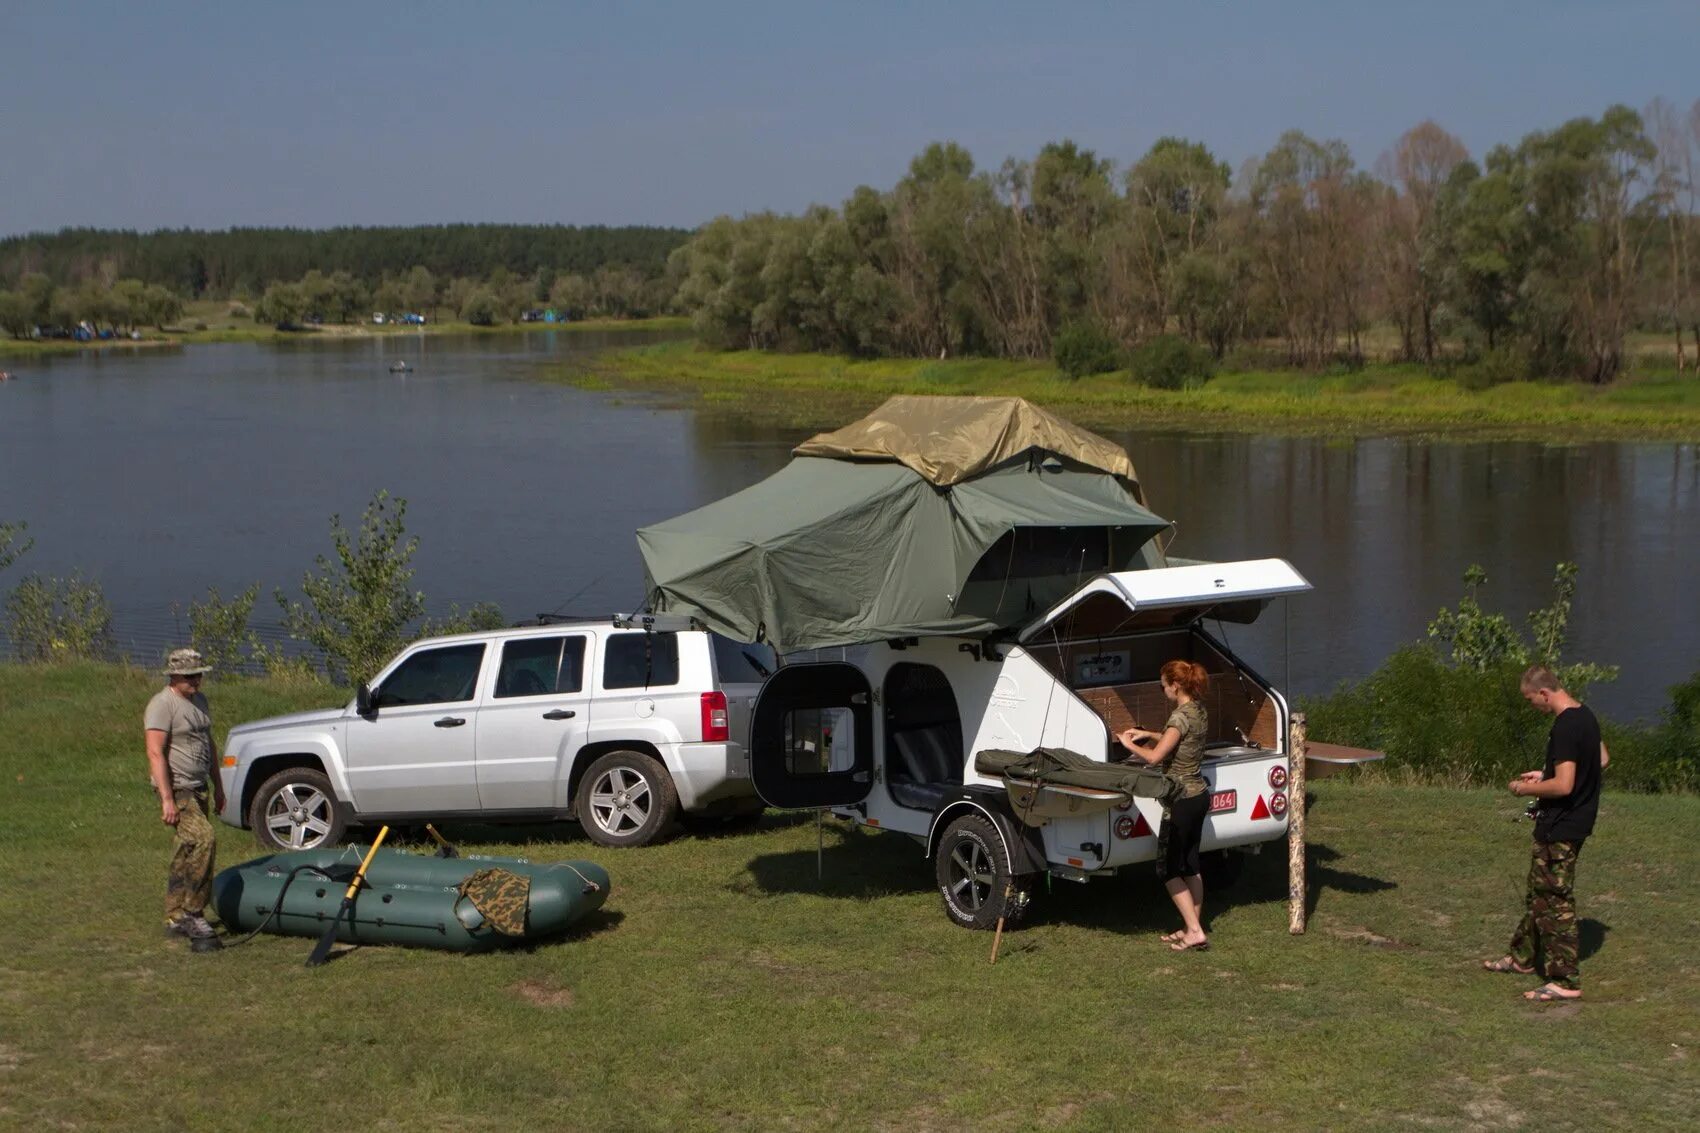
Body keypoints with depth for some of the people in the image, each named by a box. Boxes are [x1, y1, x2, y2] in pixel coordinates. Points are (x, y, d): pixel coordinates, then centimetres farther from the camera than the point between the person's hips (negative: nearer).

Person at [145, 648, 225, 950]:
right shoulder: (162, 705, -13)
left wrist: (218, 786, 22)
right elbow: (155, 754, -18)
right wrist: (167, 799, -23)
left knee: (186, 857, 11)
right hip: (176, 790, -9)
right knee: (202, 838, -24)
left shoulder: (200, 700, 15)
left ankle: (176, 918, 18)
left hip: (198, 789, 9)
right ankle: (192, 912, -20)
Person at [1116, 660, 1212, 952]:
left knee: (1168, 868, -1)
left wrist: (1129, 744, -7)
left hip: (1182, 800, -9)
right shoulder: (1198, 711, 7)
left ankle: (1195, 931, -5)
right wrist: (1148, 734, 17)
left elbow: (1154, 757, -24)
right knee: (1190, 864, 16)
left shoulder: (1181, 716, -21)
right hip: (1199, 794, 9)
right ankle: (1194, 927, 21)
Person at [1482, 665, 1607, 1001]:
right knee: (1539, 892, 22)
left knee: (1555, 901, -3)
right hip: (1577, 820, 10)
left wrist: (1527, 789, -11)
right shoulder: (1585, 715, 6)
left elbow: (1563, 785, -29)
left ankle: (1566, 980, 1)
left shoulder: (1565, 727, -24)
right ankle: (1523, 957, 36)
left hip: (1559, 828, -10)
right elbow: (1602, 759, 21)